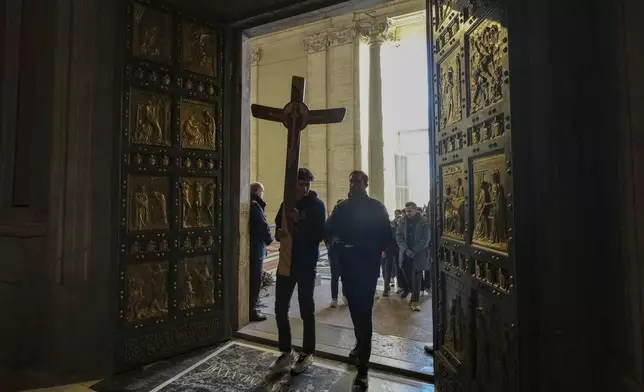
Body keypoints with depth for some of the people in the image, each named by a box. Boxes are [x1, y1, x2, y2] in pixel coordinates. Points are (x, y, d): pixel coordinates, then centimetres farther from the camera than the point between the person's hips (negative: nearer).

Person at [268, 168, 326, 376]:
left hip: (307, 262, -5)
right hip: (287, 260, 5)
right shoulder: (287, 203, 11)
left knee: (306, 309, 6)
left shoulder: (316, 204, -5)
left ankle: (307, 353, 23)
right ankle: (286, 351, 24)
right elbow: (278, 229, 15)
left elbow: (319, 235, -15)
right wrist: (280, 233, -7)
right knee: (280, 308, 6)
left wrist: (299, 221, -24)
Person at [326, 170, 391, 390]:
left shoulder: (376, 208, -2)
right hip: (347, 266, 5)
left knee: (364, 312, -6)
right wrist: (334, 240, -13)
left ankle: (363, 366, 0)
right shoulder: (342, 208, 10)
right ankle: (360, 345, 41)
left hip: (367, 267, -4)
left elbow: (386, 236, -6)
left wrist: (372, 252, -20)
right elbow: (329, 229, 8)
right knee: (355, 309, 18)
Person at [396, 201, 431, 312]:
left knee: (416, 277, -3)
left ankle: (415, 301, 5)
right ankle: (414, 295, 33)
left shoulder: (423, 221, -6)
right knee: (408, 276, 8)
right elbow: (399, 236, 1)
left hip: (418, 254, -3)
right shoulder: (403, 221, 4)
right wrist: (406, 249, -12)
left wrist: (414, 251, -15)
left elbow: (425, 239, -9)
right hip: (405, 253, 3)